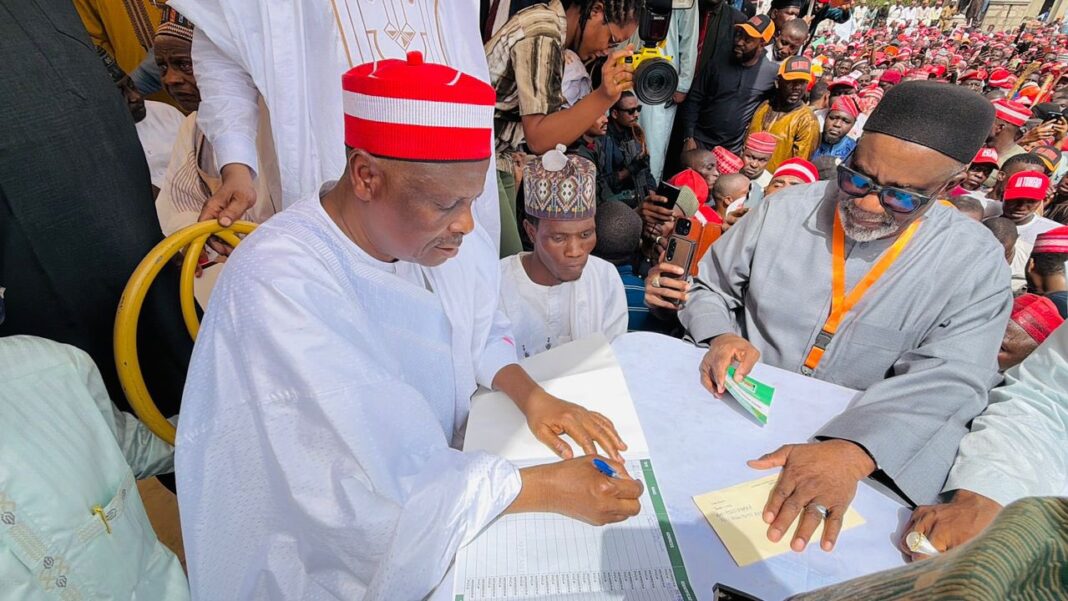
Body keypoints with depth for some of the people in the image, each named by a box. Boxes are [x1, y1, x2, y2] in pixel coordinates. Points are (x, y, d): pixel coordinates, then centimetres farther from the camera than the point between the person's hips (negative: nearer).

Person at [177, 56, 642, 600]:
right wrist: (547, 487, -24)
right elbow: (379, 479, -30)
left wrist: (532, 396, -13)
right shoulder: (280, 282, -31)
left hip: (441, 471, 6)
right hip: (337, 551, -5)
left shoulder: (434, 233, -10)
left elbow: (483, 333, 4)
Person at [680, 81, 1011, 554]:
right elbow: (707, 288, 4)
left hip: (859, 452, 2)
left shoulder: (974, 263, -5)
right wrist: (720, 337, -18)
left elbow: (945, 385, -15)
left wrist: (851, 452, -33)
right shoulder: (785, 210, -5)